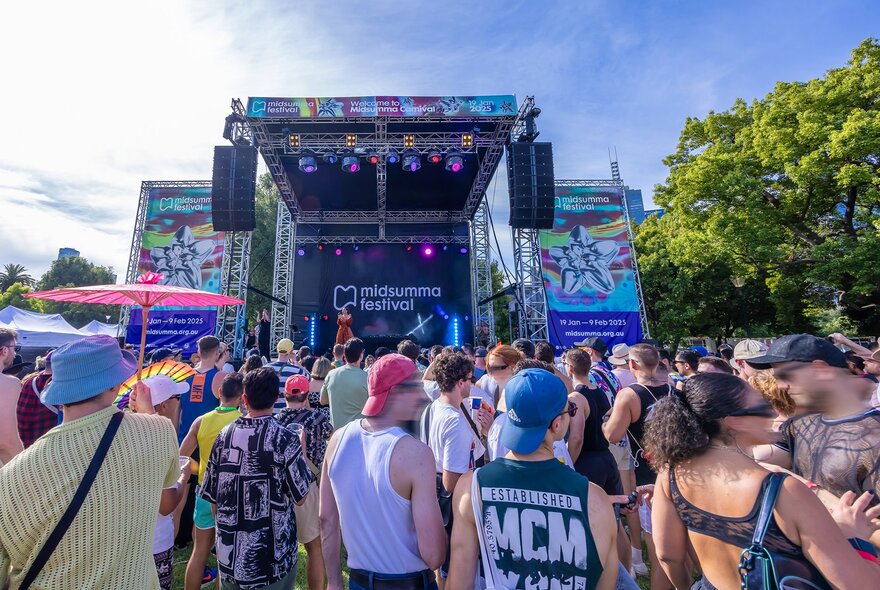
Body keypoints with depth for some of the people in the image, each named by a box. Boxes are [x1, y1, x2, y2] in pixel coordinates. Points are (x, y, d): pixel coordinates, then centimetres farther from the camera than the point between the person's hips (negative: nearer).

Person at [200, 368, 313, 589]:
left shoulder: (224, 435, -7)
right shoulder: (285, 439, -20)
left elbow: (212, 496, 2)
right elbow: (300, 498, -13)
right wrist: (299, 452, -2)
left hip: (229, 551, 4)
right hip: (272, 554, -4)